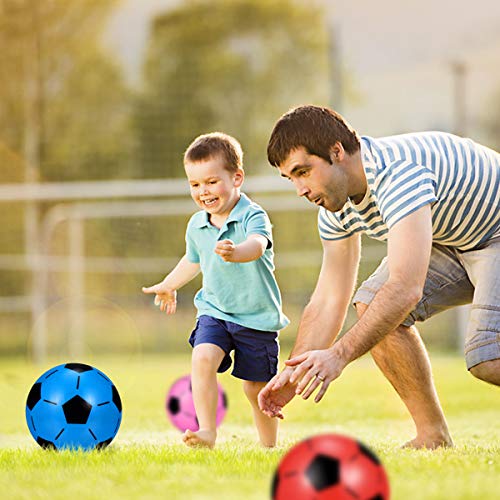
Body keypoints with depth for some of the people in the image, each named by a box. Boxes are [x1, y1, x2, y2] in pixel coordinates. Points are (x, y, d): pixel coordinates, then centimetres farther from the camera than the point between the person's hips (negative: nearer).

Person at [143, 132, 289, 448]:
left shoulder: (253, 216, -17)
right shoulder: (197, 225, 3)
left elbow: (257, 245, -40)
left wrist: (236, 252, -63)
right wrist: (168, 286, 40)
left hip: (258, 317, -4)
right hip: (214, 311, 4)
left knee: (257, 387, 5)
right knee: (203, 358, -24)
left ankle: (270, 445, 27)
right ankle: (207, 433, -24)